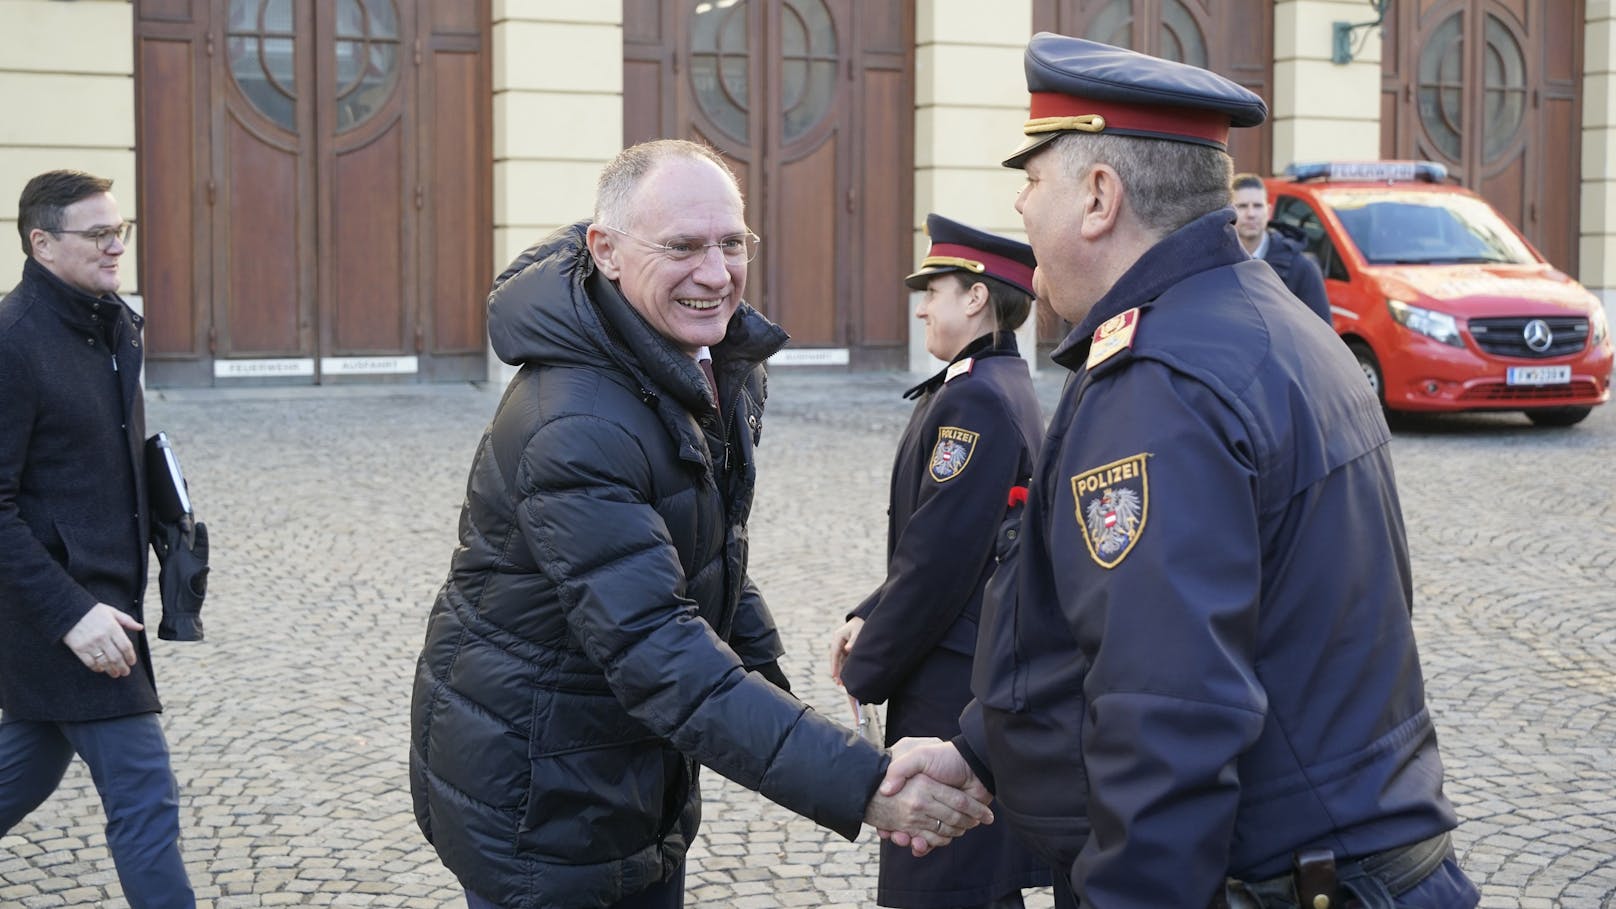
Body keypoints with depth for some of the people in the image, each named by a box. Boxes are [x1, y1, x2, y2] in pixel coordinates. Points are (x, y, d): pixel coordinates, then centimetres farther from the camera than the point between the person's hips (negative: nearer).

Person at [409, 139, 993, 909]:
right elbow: (657, 655, -37)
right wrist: (859, 785, -42)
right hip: (537, 801, -8)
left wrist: (767, 679, 9)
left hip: (644, 773, 8)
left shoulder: (718, 364, -1)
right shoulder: (574, 430, -31)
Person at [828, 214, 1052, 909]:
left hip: (956, 690, -10)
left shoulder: (974, 400, -19)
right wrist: (868, 619, 7)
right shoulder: (1007, 388, 12)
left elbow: (938, 560, -21)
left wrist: (866, 672, -10)